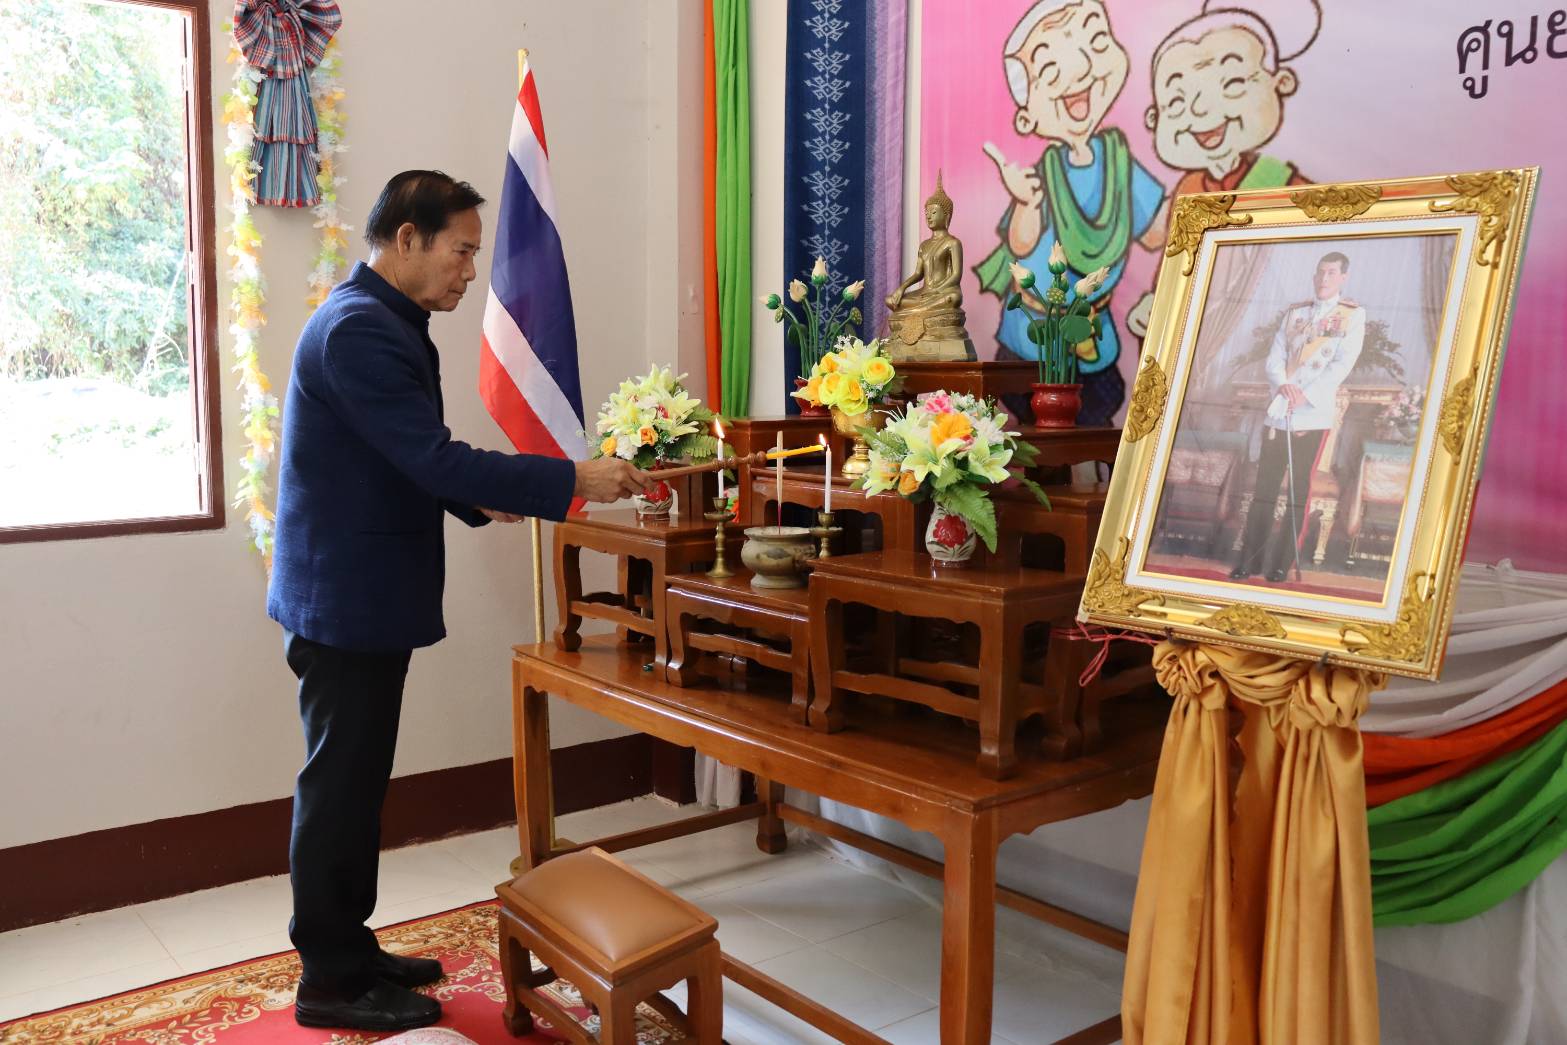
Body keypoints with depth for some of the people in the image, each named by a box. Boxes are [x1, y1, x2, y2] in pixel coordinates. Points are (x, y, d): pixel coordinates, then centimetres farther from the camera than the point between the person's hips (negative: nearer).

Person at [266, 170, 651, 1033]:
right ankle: (331, 982, 15)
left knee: (355, 783, 17)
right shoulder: (359, 329, -20)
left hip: (362, 595, 10)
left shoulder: (381, 322, 14)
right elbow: (433, 458, -26)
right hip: (346, 598, -10)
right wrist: (573, 482, -23)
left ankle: (348, 951, 29)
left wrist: (483, 499, 7)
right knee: (339, 787, 1)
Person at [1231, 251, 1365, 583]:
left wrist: (1304, 396, -18)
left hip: (1313, 416, -4)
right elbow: (1274, 357, 8)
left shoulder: (1353, 315, 3)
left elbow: (1342, 365, -7)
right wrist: (1282, 385, -13)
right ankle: (1250, 559, 8)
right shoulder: (1294, 312, 15)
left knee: (1299, 493, -2)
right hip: (1277, 413, 4)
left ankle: (1281, 565, 3)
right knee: (1264, 488, 3)